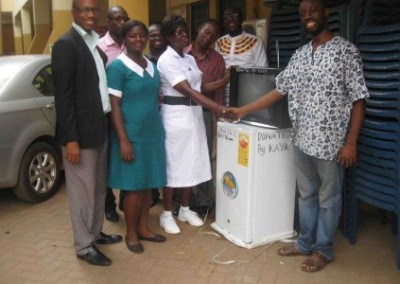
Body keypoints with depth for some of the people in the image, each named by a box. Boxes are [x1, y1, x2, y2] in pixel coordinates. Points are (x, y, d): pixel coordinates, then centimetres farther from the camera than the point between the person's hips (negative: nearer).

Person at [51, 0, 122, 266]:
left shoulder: (95, 43, 12)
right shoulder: (66, 44, -13)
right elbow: (63, 96, -17)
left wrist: (106, 124, 10)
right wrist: (70, 139, -20)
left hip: (100, 127, 8)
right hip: (81, 131, -8)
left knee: (99, 186, 18)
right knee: (83, 190, 3)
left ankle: (95, 233, 35)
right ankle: (84, 245, 18)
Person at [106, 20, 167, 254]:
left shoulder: (152, 66, 10)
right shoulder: (118, 66, -9)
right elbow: (114, 105, -12)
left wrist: (159, 129, 12)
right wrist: (123, 140, -18)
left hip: (153, 133, 6)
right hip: (132, 135, -6)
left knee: (148, 184, 12)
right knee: (134, 186, 2)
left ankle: (143, 227, 26)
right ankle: (131, 233, 17)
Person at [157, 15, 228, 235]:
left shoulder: (190, 59, 14)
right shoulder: (166, 60, -12)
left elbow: (199, 86, 13)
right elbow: (187, 90, -21)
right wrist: (217, 108, -26)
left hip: (194, 114, 8)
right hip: (175, 116, -8)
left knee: (191, 163, 12)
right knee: (173, 165, 0)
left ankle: (185, 210, 26)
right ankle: (167, 214, 14)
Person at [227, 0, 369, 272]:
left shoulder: (346, 50, -8)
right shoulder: (300, 55, 9)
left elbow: (358, 100, -10)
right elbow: (279, 90, 12)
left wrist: (351, 142, -14)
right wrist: (243, 110, 8)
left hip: (330, 142, -5)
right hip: (302, 139, 6)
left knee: (328, 198, 10)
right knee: (306, 195, 18)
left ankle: (323, 249, 26)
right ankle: (305, 242, 34)